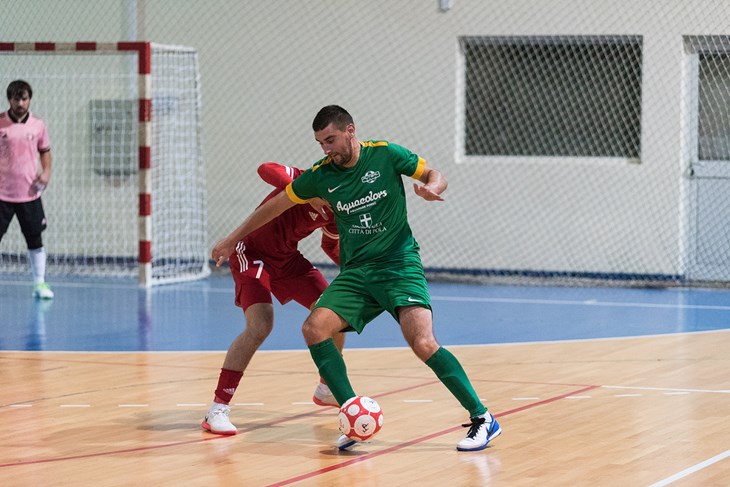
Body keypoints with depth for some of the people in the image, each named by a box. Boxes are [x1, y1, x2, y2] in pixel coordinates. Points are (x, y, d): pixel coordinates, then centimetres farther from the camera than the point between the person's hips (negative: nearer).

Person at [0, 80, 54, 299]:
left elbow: (45, 151, 15)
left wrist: (46, 172, -2)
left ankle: (40, 283, 15)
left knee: (35, 239, 6)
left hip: (30, 193, 2)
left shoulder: (38, 125, 3)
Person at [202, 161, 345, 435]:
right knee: (260, 325, -27)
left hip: (287, 258, 8)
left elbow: (331, 246, 16)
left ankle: (327, 389, 32)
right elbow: (266, 170, -40)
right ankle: (218, 410, -23)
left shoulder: (336, 215, -4)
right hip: (252, 251, -8)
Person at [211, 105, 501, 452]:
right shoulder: (321, 175, 3)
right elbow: (277, 204, 15)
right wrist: (233, 239, 20)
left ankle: (482, 418, -12)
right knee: (314, 328, -18)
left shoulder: (385, 155, -6)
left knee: (423, 344, -23)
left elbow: (434, 175, 5)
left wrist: (431, 186, -20)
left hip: (399, 265, -4)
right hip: (355, 273, 4)